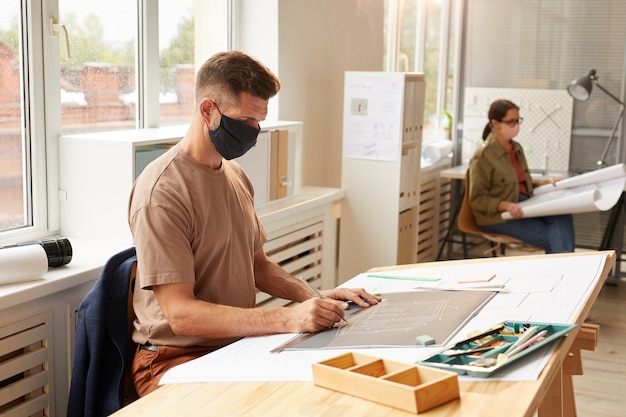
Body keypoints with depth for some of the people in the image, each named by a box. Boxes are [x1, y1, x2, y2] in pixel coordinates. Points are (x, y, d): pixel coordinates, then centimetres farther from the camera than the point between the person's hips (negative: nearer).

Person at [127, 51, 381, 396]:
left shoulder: (236, 176, 12)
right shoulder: (162, 191, -16)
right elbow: (181, 313, -21)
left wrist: (314, 298, 3)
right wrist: (288, 319, -29)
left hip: (237, 344, 8)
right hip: (177, 357, -7)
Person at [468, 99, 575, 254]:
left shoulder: (517, 148, 12)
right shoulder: (483, 156, -11)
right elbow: (477, 199, -12)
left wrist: (540, 184, 2)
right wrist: (506, 205, -26)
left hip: (523, 206, 7)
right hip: (497, 216, -6)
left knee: (563, 217, -23)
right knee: (551, 237, -22)